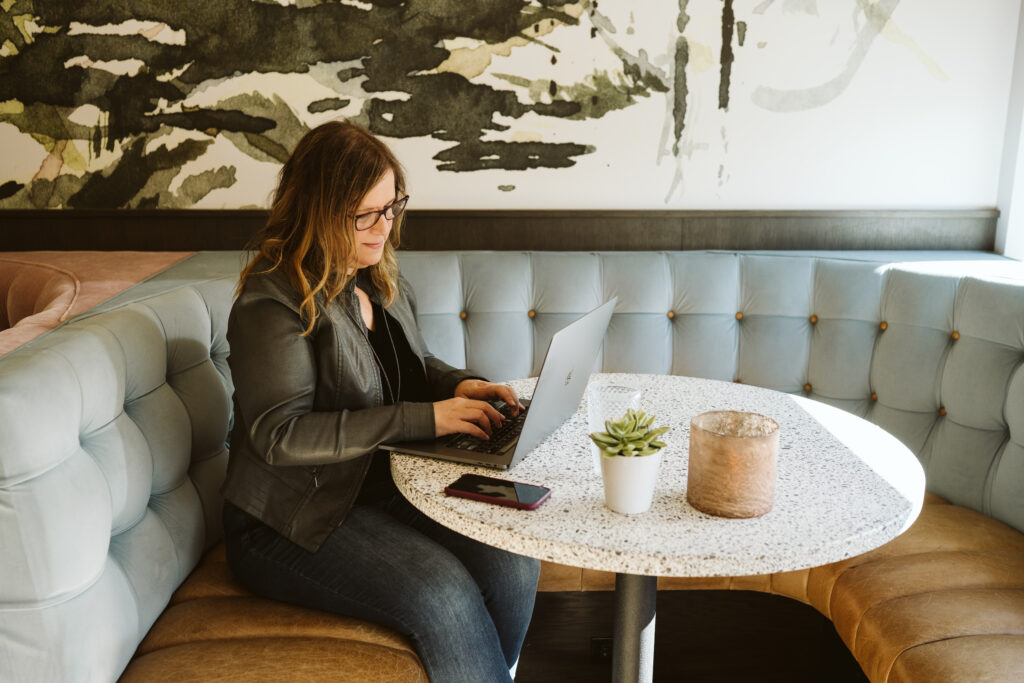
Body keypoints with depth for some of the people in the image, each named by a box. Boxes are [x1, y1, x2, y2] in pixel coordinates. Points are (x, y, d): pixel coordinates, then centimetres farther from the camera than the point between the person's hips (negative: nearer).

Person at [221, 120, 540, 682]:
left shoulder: (381, 277, 8)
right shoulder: (273, 302, -16)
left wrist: (460, 386, -3)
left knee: (512, 566, -13)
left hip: (390, 487, 7)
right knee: (444, 594, -26)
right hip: (294, 521, -7)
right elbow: (279, 436, -24)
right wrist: (425, 418, -26)